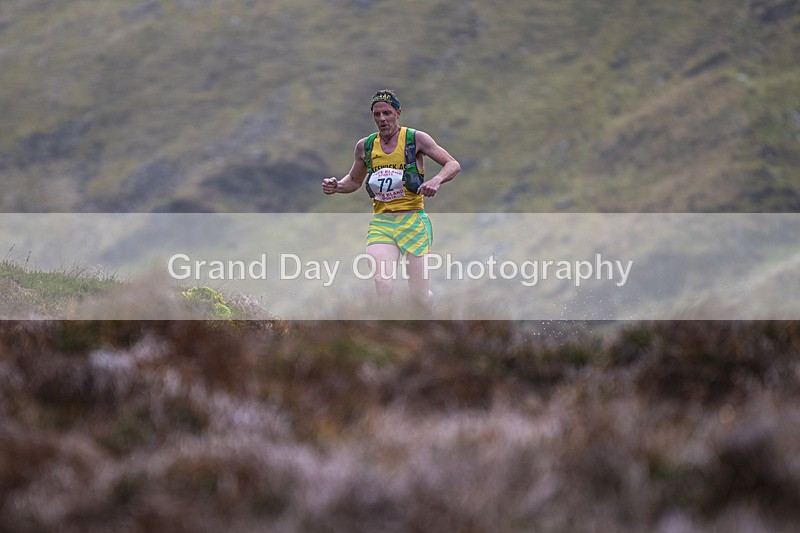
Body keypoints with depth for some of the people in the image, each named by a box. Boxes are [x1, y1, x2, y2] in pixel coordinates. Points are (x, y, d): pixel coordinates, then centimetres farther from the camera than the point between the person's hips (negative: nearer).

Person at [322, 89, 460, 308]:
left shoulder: (416, 138, 0)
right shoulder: (365, 146, 10)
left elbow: (453, 165, 1)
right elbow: (354, 181, 27)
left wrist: (436, 181, -20)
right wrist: (336, 186, 5)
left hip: (413, 221, -2)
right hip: (380, 223, 2)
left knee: (419, 296, -2)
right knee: (383, 286, -25)